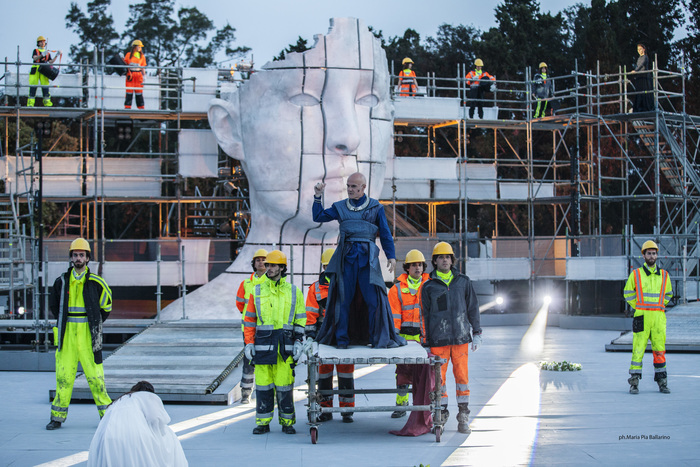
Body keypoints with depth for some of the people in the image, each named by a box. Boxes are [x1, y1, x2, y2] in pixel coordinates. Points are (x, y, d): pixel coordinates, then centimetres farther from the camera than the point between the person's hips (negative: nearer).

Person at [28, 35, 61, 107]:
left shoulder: (48, 53, 22)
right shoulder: (35, 51, 13)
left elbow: (51, 61, 12)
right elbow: (34, 58, -5)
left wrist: (57, 56, 1)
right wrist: (42, 55, -20)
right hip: (35, 69, -2)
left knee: (45, 86, -8)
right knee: (33, 86, -8)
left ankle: (47, 103, -10)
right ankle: (30, 103, -11)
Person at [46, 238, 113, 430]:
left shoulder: (95, 282, 0)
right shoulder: (61, 281, 6)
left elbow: (106, 306, 12)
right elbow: (53, 304, 22)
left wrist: (94, 324, 9)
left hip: (88, 335, -2)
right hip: (67, 334, 2)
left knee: (95, 376, -4)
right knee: (63, 376, 2)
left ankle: (107, 413, 5)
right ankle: (57, 416, 7)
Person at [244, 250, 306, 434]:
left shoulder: (293, 292, 8)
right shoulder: (257, 291, 9)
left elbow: (300, 319, 10)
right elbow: (250, 319, 10)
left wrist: (298, 341, 0)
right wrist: (248, 343, 2)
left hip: (285, 346, -1)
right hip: (263, 344, 1)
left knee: (284, 384, -2)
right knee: (263, 384, 1)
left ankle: (287, 422, 8)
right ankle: (263, 422, 8)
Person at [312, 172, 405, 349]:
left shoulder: (376, 207, 9)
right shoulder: (340, 207, 15)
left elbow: (385, 233, 8)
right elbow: (318, 217, 10)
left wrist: (391, 255, -1)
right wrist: (318, 197, 0)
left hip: (367, 256, -2)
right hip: (346, 255, 2)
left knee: (374, 297, -7)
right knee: (343, 297, 0)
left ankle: (379, 339, -2)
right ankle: (342, 339, 7)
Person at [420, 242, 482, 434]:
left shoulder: (463, 282, 9)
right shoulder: (428, 286, 5)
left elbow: (473, 308, 12)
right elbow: (424, 315, 8)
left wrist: (476, 333, 7)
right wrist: (426, 342, 4)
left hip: (461, 338, 0)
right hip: (438, 340, 0)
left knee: (462, 375, -2)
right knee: (438, 378, 0)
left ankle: (463, 418, 4)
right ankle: (442, 413, 13)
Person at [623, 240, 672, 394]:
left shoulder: (664, 275, 10)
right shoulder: (636, 274, 3)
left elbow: (668, 293, 24)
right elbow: (628, 292, 12)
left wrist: (660, 306, 13)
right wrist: (638, 306, 4)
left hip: (659, 316, 2)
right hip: (641, 316, -2)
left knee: (660, 349, 4)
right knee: (638, 348, -6)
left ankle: (662, 381, 12)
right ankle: (634, 382, -1)